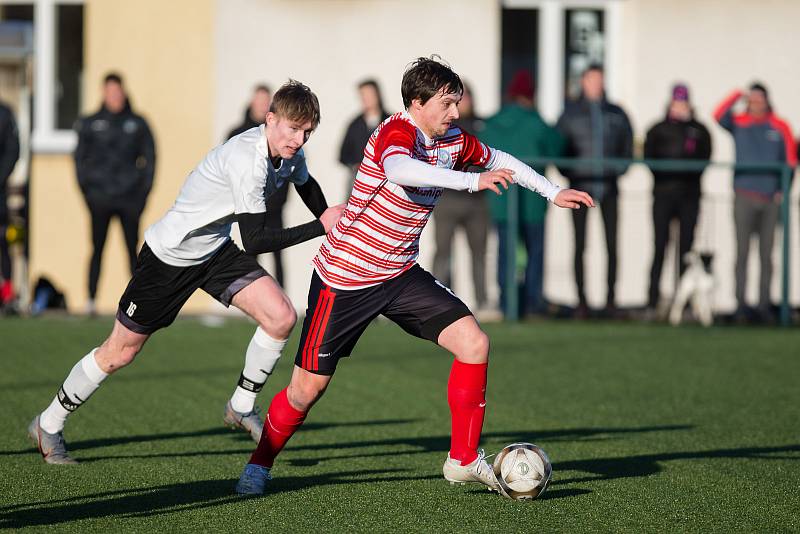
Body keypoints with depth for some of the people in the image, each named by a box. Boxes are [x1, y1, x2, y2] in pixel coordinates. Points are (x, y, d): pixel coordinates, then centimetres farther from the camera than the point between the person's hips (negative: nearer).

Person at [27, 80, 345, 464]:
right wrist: (320, 228, -35)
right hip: (169, 255, -7)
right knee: (120, 352, 3)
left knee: (281, 317, -11)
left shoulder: (290, 152, -6)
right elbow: (254, 241, -35)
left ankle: (242, 407, 8)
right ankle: (48, 425, 22)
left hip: (216, 251, 7)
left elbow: (307, 186, 20)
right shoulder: (247, 159, -34)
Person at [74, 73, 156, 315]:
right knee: (97, 249, -2)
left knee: (132, 248, 0)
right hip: (99, 196, 0)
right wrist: (85, 188, -1)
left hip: (130, 197, 0)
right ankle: (90, 300, -1)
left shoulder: (137, 124, 7)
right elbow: (80, 157, 8)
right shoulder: (90, 124, 7)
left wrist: (144, 189, 0)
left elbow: (149, 157, 9)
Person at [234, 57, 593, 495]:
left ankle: (463, 459, 1)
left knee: (474, 343, -9)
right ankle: (259, 465, 24)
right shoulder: (396, 131, -23)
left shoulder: (452, 139, 1)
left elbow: (497, 160, 21)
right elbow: (398, 168, -47)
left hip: (401, 276, 7)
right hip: (345, 278, -7)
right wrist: (473, 181, -53)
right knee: (308, 388, 0)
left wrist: (553, 192, 20)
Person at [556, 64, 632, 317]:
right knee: (580, 245, -2)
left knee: (612, 244, -1)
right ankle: (581, 299, 0)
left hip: (608, 188, 2)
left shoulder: (616, 114, 10)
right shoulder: (571, 113, 5)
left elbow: (627, 146, 15)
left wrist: (618, 171, 1)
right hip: (580, 187, -2)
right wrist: (571, 174, -6)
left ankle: (611, 298, 4)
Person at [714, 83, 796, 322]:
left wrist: (783, 190, 0)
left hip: (771, 199, 1)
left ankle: (764, 305, 7)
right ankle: (740, 305, -4)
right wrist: (737, 96, -14)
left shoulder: (780, 128, 7)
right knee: (742, 252, -4)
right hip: (744, 196, -1)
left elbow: (790, 161, 8)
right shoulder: (739, 123, 6)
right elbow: (719, 116, -13)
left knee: (766, 255, 4)